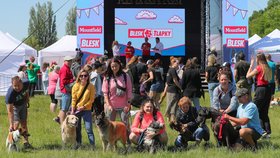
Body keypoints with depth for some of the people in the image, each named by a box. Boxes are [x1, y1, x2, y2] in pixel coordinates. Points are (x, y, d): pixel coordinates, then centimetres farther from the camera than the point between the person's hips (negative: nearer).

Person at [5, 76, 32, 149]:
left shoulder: (26, 83, -29)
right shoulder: (10, 94, -41)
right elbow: (10, 111, -39)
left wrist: (27, 99, 6)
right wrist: (11, 124, -43)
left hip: (23, 104, 5)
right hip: (14, 106, -5)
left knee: (24, 123, 10)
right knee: (16, 123, -18)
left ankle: (26, 142, 19)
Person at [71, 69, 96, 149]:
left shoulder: (91, 86, -4)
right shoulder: (76, 86, 1)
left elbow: (91, 99, -4)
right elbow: (74, 99, 1)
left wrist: (84, 106, -14)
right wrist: (72, 110, -5)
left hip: (86, 110, -2)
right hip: (76, 109, 3)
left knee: (89, 129, -8)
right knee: (77, 129, 10)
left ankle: (93, 146, -7)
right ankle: (78, 144, 21)